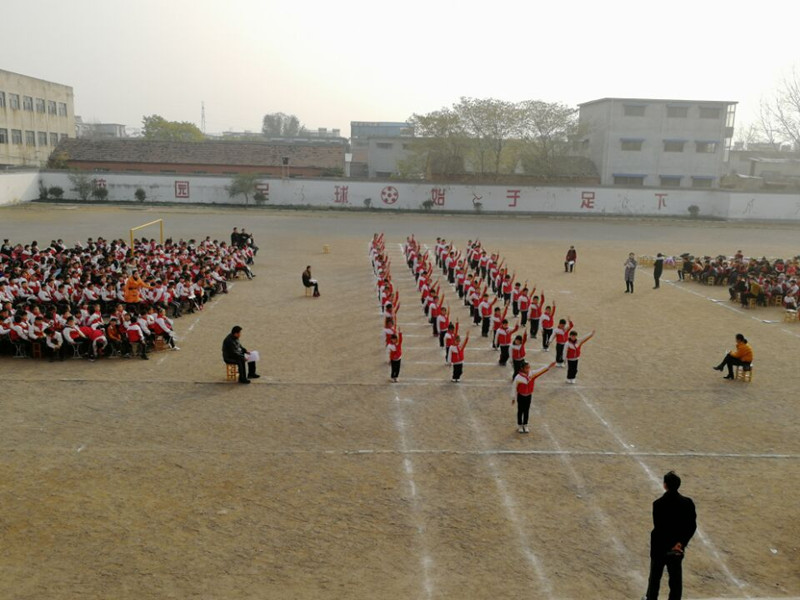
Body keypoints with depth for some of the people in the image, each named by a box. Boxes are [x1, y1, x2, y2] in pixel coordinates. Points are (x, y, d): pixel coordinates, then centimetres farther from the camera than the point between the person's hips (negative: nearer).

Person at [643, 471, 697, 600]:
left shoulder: (658, 504, -20)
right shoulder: (687, 503, -9)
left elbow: (659, 528, -19)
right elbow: (692, 526, -9)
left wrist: (669, 547, -11)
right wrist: (681, 542, -13)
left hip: (660, 547, -2)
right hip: (678, 548, 2)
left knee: (655, 576, 19)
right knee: (676, 578, 14)